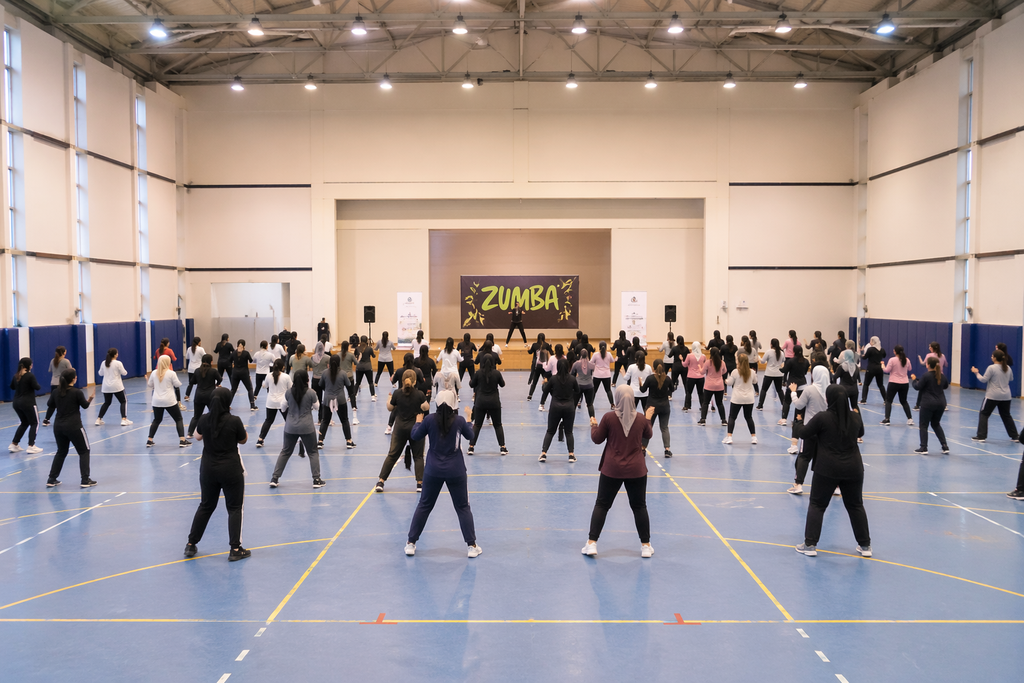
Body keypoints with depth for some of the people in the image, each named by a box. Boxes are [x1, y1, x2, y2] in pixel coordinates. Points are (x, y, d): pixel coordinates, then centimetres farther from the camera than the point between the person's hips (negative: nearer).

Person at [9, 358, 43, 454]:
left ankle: (14, 444, 18)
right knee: (34, 423, 5)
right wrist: (37, 384, 7)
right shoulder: (30, 376, -14)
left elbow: (12, 387, 18)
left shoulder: (16, 376, 6)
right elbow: (37, 387, -13)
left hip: (17, 403, 7)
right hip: (28, 403, -7)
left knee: (24, 423, 22)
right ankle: (31, 446, -4)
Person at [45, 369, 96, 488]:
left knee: (61, 452, 22)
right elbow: (85, 405, -2)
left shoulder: (56, 392, 1)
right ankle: (85, 480, 3)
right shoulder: (77, 392, -13)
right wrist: (90, 398, 15)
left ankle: (51, 479, 20)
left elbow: (49, 406, 10)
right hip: (74, 426, -5)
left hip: (58, 426, 5)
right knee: (84, 451, 8)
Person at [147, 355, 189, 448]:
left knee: (156, 420, 20)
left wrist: (147, 380, 33)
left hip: (157, 401, 4)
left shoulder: (154, 373, 1)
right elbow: (177, 385, -3)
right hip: (169, 401, -4)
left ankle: (149, 441, 18)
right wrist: (175, 377, 15)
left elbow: (150, 385, 11)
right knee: (178, 419, 7)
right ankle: (182, 440, 0)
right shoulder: (171, 373, -11)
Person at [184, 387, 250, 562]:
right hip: (231, 469, -4)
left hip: (208, 469, 4)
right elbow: (243, 440, -1)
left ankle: (191, 545, 26)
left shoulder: (204, 420, -5)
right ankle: (235, 549, 6)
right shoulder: (234, 421, -17)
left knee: (205, 506, 19)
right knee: (234, 508, 7)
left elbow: (198, 436, 15)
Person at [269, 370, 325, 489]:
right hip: (307, 427, -3)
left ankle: (275, 478, 15)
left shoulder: (289, 392, -4)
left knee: (285, 452, 14)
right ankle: (316, 480, 8)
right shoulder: (311, 393, -12)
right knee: (313, 453, 10)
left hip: (290, 427, 3)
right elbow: (316, 407, 1)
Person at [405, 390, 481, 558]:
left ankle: (411, 543, 17)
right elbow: (470, 435, 10)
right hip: (456, 472, -1)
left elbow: (415, 436, 2)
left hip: (433, 471, 1)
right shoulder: (459, 420, -9)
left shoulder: (430, 419, -10)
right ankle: (472, 546, 10)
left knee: (424, 506, 13)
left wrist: (418, 421, 20)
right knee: (463, 508, 10)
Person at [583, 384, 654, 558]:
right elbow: (648, 435, 14)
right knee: (639, 506, 14)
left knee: (602, 505, 9)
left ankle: (592, 543, 7)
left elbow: (597, 439, -2)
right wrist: (648, 419, 29)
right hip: (636, 470, 2)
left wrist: (593, 425, 16)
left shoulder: (608, 417, -12)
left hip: (612, 470, -1)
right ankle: (646, 546, 18)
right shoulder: (641, 418, -5)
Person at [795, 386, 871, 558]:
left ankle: (810, 544, 7)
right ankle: (865, 545, 24)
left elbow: (804, 432, -4)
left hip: (827, 469, -4)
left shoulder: (822, 418, -14)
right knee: (855, 506, 17)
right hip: (853, 469, 4)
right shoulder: (855, 417, 0)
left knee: (817, 505, 8)